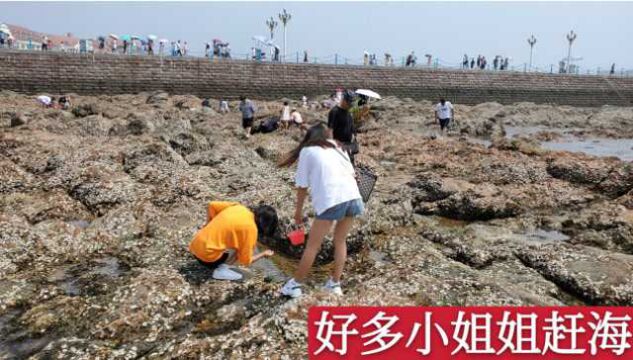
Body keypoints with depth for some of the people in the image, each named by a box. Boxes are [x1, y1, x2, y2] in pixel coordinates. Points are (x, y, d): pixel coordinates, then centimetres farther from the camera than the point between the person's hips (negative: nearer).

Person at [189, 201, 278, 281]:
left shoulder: (238, 207, 3)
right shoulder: (250, 228, -15)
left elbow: (211, 205, 11)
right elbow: (245, 260, -8)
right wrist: (264, 254, 8)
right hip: (207, 255, -8)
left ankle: (218, 265, 13)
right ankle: (221, 270, -2)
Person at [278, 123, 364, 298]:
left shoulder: (307, 150, 13)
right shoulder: (337, 146, 26)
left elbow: (302, 185, 12)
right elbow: (351, 172, 17)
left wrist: (298, 210, 22)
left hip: (330, 200, -5)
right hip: (352, 196, 5)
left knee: (312, 245, 6)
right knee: (340, 241, 21)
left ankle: (295, 285, 17)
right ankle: (335, 283, 26)